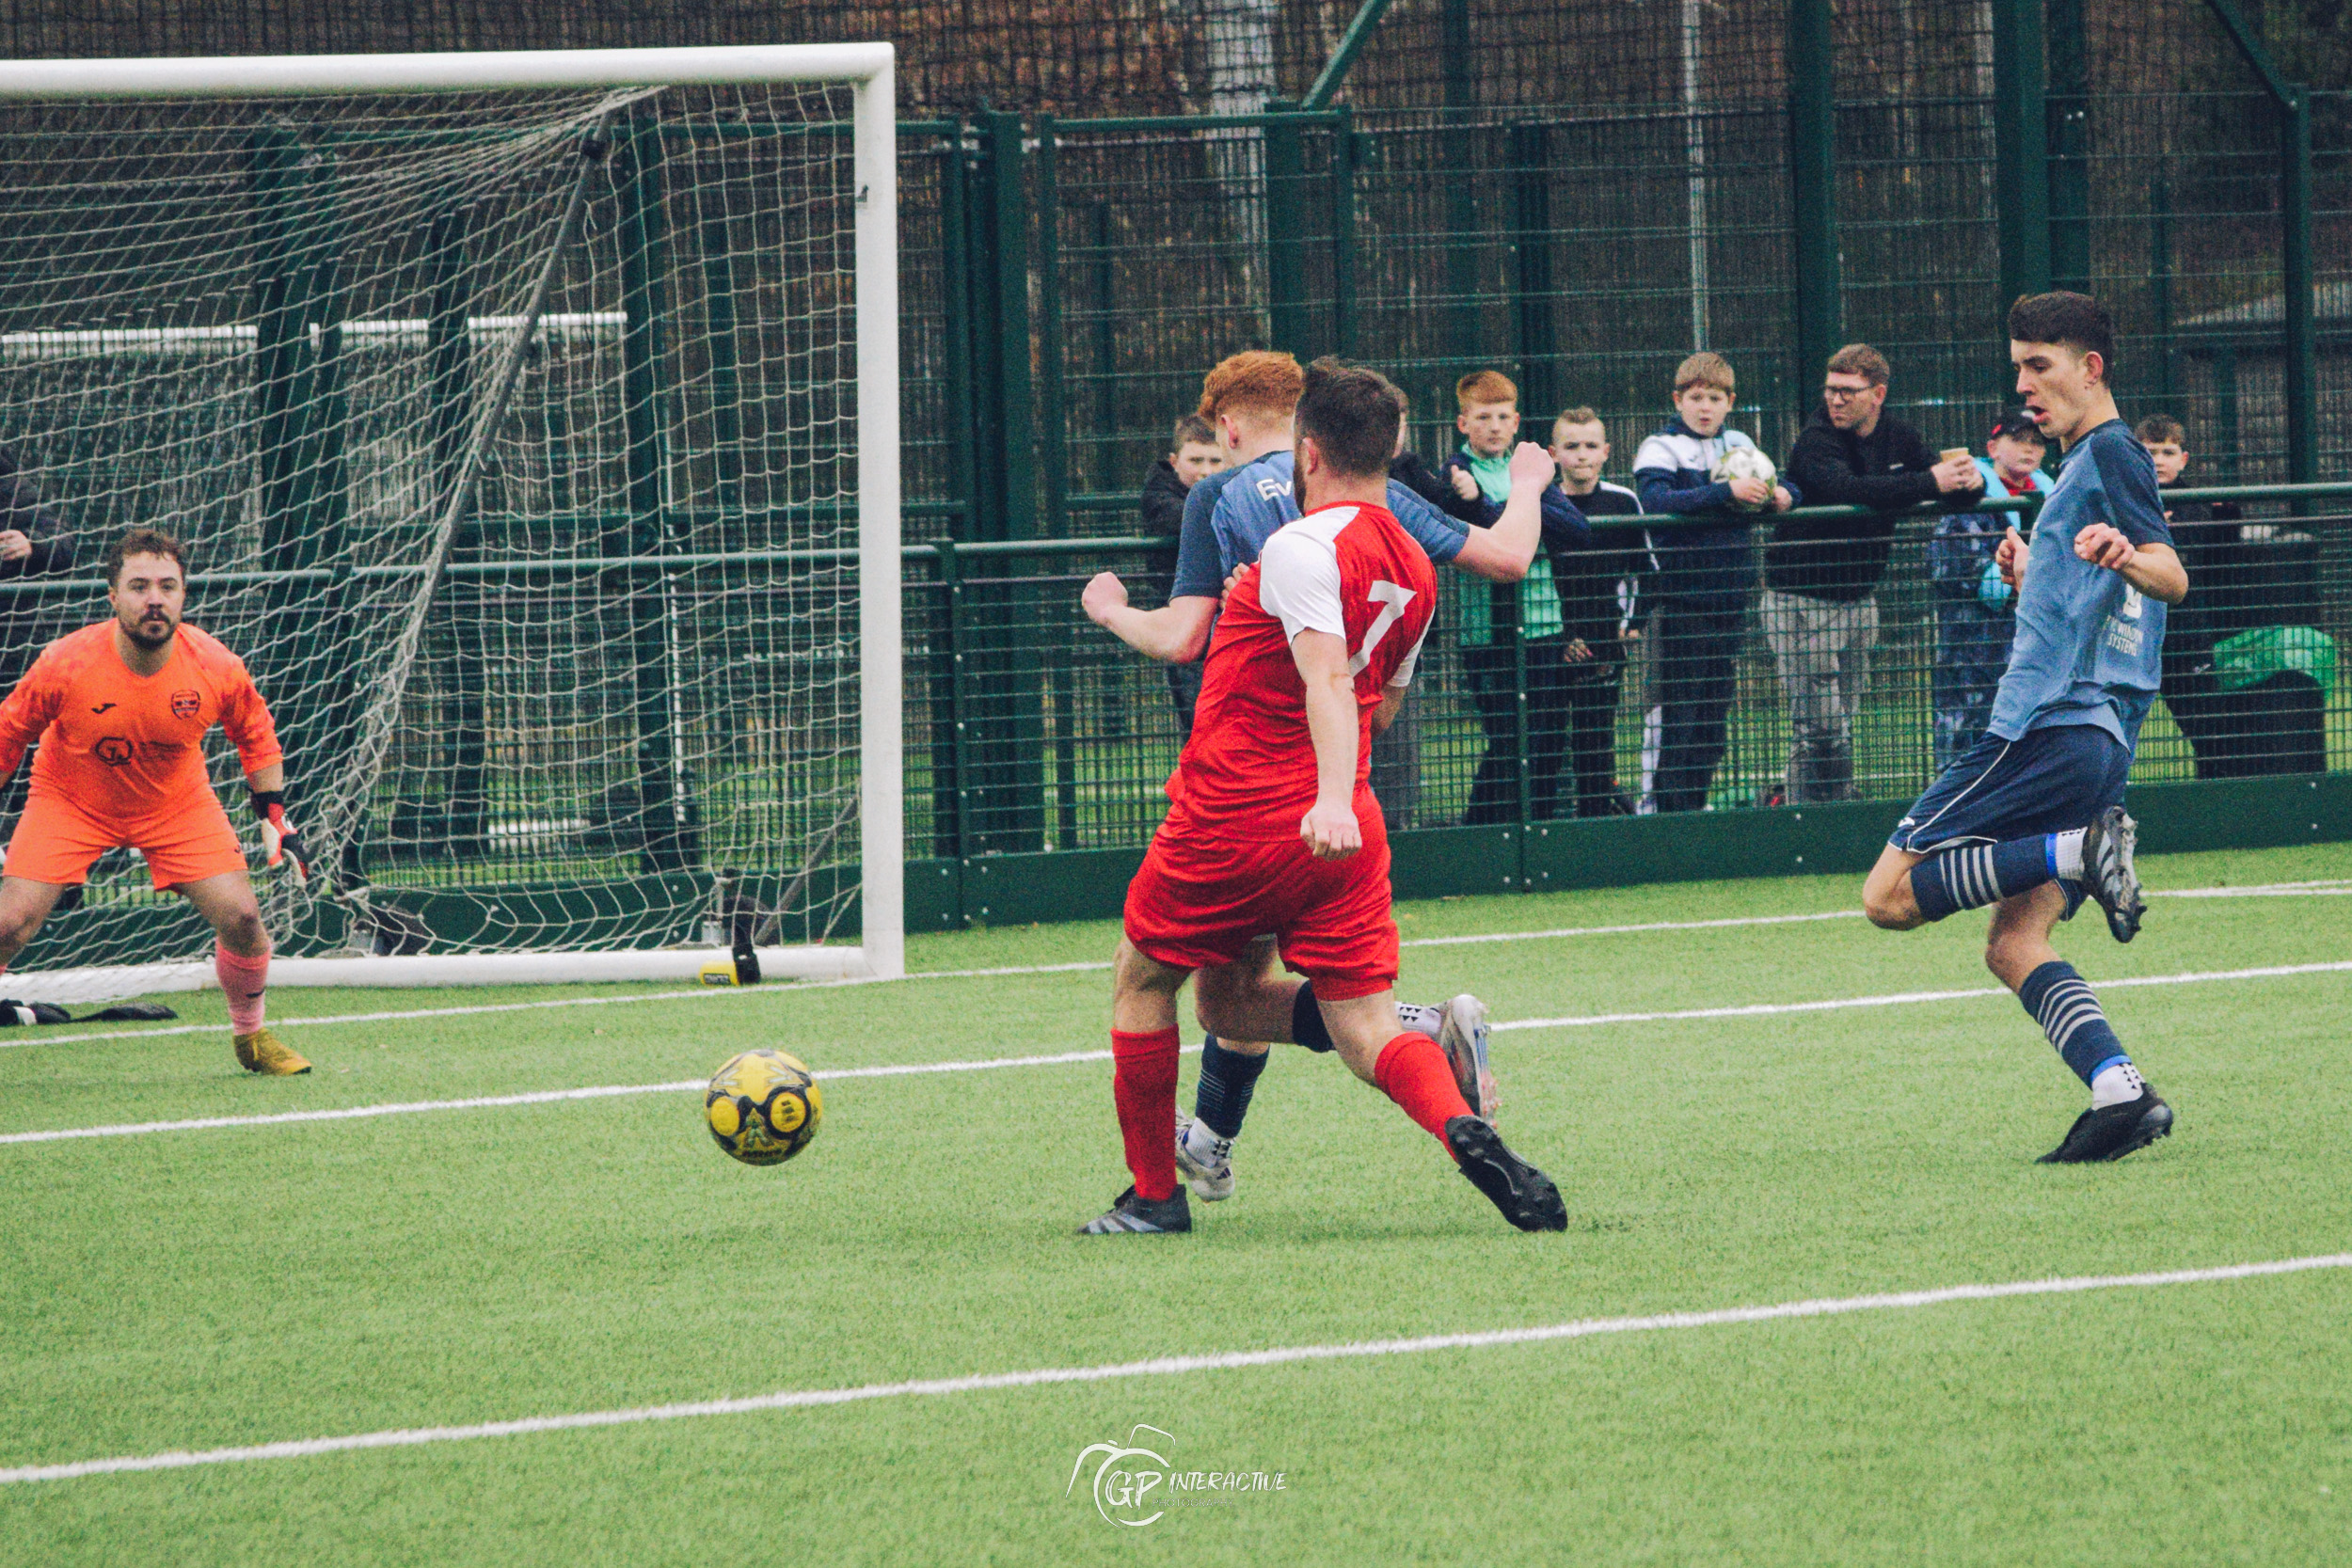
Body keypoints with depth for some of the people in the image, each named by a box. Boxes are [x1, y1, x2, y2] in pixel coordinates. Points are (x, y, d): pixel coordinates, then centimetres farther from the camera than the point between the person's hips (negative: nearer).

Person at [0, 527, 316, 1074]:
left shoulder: (217, 669, -21)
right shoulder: (65, 664, -27)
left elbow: (257, 736, 1)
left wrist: (274, 818, 0)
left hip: (177, 802, 2)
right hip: (69, 802, -2)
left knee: (241, 916, -11)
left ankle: (250, 1035, 16)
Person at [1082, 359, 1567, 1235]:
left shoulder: (1303, 548, -13)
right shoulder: (1414, 566, 12)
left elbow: (1331, 680, -27)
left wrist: (1331, 800, -39)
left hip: (1234, 817, -6)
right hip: (1345, 831, 6)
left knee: (1141, 980, 17)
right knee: (1363, 1026, 1)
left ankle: (1154, 1195, 20)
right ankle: (1460, 1125, -29)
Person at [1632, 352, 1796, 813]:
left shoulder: (1739, 446, 14)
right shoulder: (1660, 449, -4)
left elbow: (1782, 489, 22)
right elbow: (1656, 500, -22)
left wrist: (1783, 495, -3)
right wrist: (1727, 492, -28)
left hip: (1728, 597, 6)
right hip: (1678, 597, -6)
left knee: (1716, 714, 10)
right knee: (1675, 709, -8)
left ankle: (1694, 802, 18)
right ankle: (1659, 803, -3)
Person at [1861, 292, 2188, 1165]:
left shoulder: (2108, 453, -6)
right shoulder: (2088, 463, 24)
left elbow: (2173, 578, -22)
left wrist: (2127, 558, -41)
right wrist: (2033, 581, 27)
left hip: (2049, 726, -10)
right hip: (2098, 742, 10)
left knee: (1891, 895, -10)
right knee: (2013, 945, 5)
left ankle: (2080, 851, -19)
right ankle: (2119, 1092, -11)